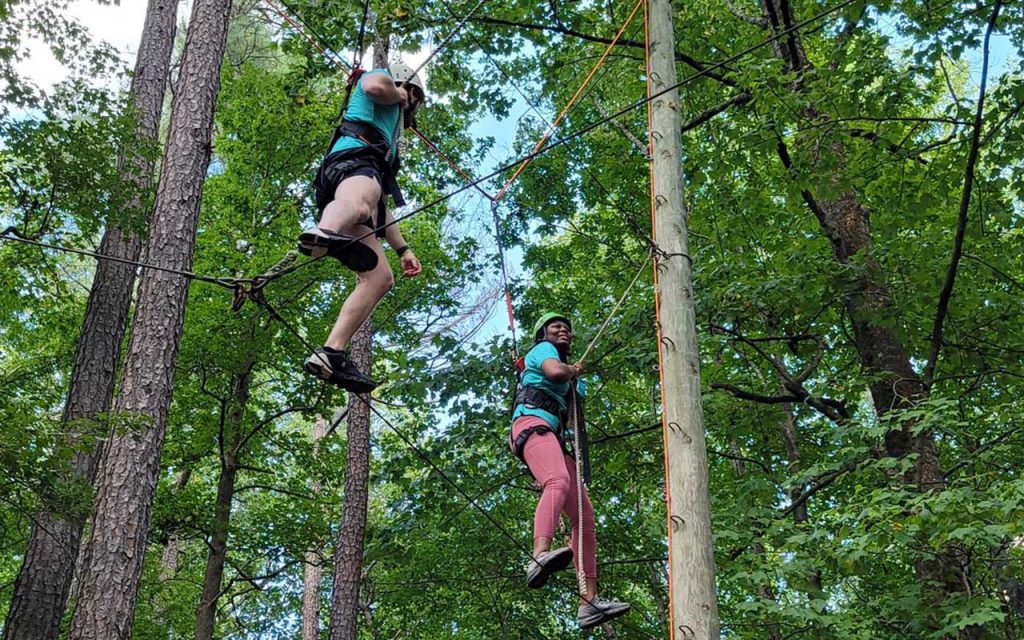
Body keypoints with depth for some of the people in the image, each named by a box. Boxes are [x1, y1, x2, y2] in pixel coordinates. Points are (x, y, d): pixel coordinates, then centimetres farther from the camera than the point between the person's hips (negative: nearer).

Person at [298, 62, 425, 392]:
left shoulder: (390, 136, 47)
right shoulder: (383, 77, 27)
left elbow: (381, 208, 42)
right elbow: (374, 86, -3)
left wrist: (403, 249, 36)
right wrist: (398, 95, 18)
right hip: (354, 157, -8)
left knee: (380, 277, -6)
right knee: (358, 200, -43)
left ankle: (331, 354, -18)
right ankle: (322, 235, -78)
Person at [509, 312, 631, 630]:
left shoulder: (566, 366, 38)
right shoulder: (542, 349, 12)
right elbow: (554, 371, -11)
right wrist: (572, 371, 9)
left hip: (553, 437, 9)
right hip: (533, 424, -9)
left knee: (584, 516, -3)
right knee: (558, 482, -39)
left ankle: (589, 602, -11)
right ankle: (539, 557, -66)